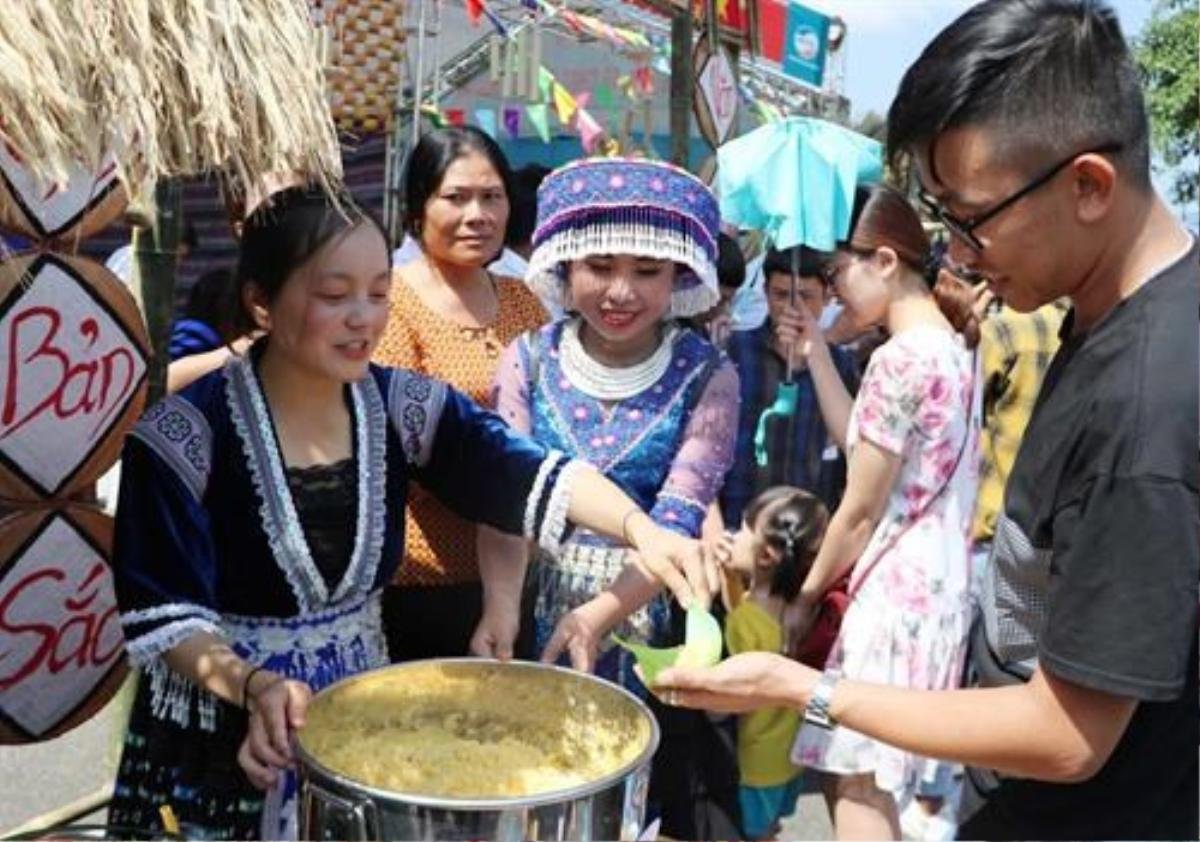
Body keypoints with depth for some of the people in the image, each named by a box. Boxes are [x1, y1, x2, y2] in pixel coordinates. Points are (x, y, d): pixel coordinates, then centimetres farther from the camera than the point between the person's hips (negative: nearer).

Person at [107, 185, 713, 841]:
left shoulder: (401, 405, -5)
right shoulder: (186, 431, -17)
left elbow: (526, 474, -14)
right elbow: (158, 614, -15)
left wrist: (639, 528, -30)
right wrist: (252, 684, -31)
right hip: (220, 740, -4)